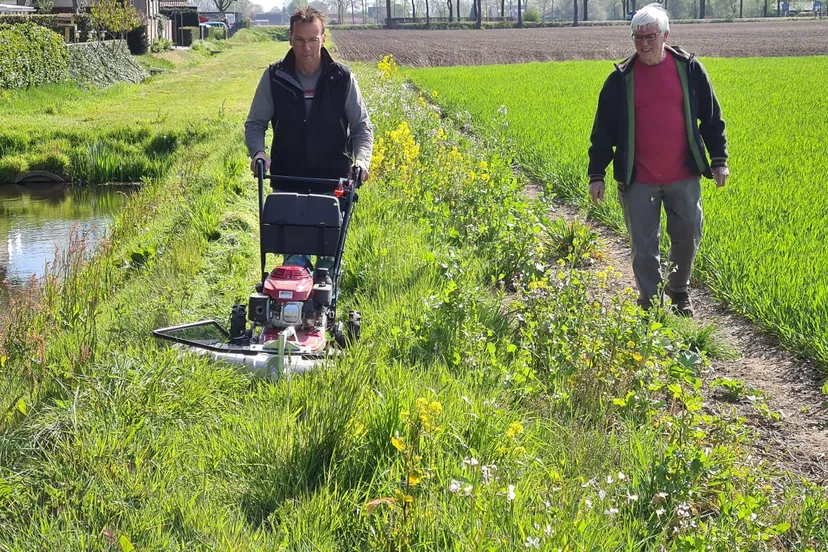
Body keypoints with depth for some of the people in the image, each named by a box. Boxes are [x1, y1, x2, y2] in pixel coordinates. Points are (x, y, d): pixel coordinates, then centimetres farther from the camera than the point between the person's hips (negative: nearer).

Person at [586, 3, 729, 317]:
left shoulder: (689, 69, 1)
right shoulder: (621, 79, -1)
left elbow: (712, 118, 8)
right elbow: (603, 130, 4)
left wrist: (719, 159, 4)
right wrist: (596, 175, 1)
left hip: (683, 176, 1)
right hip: (638, 181, 0)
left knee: (688, 236, 6)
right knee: (643, 246, 2)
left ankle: (679, 290, 31)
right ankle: (650, 303, 17)